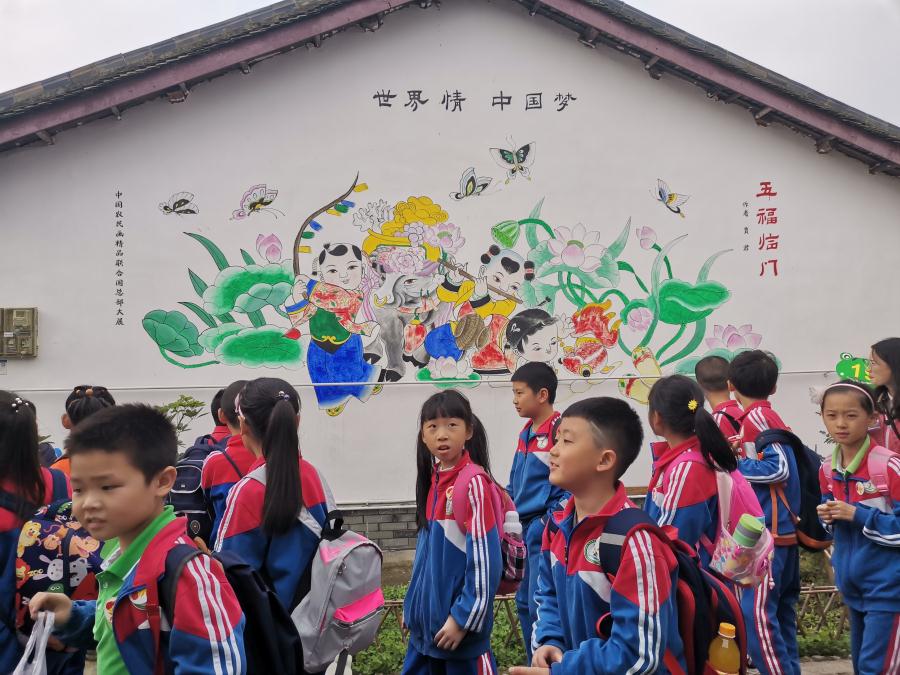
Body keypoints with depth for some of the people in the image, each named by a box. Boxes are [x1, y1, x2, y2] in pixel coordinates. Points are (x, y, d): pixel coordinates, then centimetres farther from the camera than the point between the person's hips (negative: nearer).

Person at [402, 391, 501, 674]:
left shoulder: (473, 483, -17)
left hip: (459, 619, -7)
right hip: (428, 616, 8)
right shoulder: (434, 479, 6)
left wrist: (463, 617, -17)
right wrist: (413, 604, 14)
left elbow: (484, 558, -19)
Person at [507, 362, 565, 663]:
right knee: (524, 602, 16)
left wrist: (548, 523, -20)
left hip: (545, 532, -9)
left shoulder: (561, 431, -15)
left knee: (540, 605, -4)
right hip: (524, 528, 9)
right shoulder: (526, 432, 11)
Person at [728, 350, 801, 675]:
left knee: (756, 613, -14)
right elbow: (785, 465, 14)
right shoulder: (772, 417, 15)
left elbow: (778, 468, -17)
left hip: (767, 534, -10)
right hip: (784, 531, 10)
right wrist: (737, 456, 8)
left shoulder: (756, 417, -10)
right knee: (781, 613, 13)